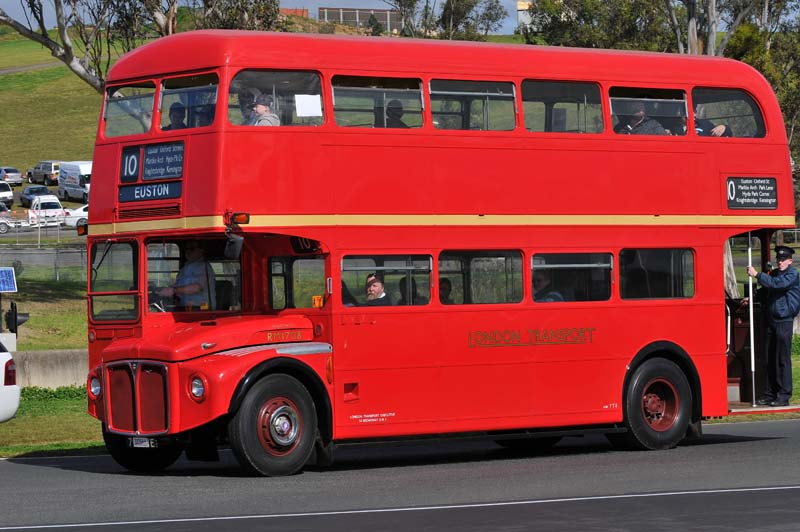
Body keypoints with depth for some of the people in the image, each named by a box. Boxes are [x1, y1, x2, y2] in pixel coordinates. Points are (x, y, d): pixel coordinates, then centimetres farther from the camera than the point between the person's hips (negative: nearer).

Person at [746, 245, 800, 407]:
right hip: (770, 321, 7)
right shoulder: (774, 273, 17)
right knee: (769, 360, 7)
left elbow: (775, 284, -23)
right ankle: (770, 394, 12)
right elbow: (765, 291, 27)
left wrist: (757, 275, -24)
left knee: (782, 359, -6)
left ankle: (784, 396, -4)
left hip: (784, 322, -7)